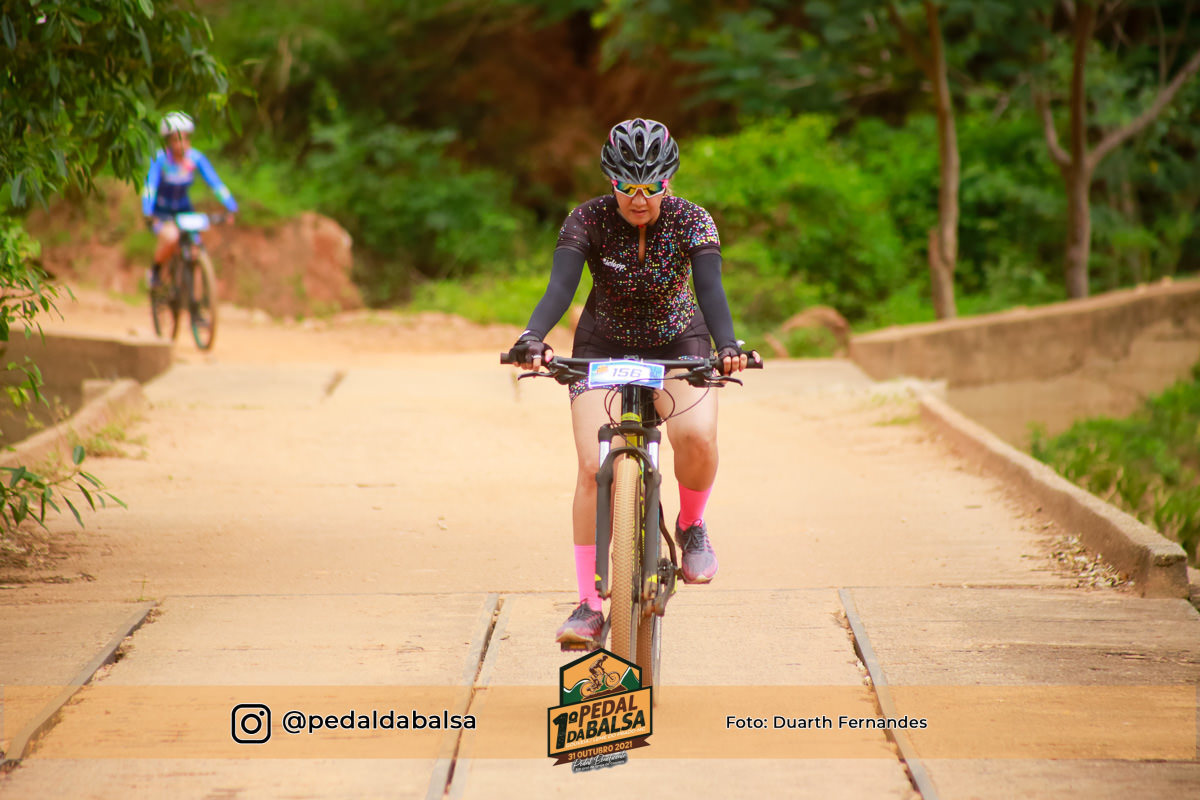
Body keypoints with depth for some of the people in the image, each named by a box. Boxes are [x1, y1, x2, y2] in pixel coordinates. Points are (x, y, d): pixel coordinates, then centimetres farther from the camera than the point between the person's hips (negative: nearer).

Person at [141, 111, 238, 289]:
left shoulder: (196, 158, -14)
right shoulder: (160, 158, -23)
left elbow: (215, 184, -19)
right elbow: (150, 186, -32)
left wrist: (232, 208, -30)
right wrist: (148, 214, -46)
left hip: (183, 209, 4)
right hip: (161, 212, -4)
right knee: (171, 237, -33)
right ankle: (156, 271, -4)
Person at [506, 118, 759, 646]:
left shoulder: (691, 222, -19)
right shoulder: (588, 220, -20)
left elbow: (710, 289, -32)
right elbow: (560, 287, -32)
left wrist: (727, 346, -52)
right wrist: (532, 339, -51)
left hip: (678, 345, 0)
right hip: (603, 347, 0)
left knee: (697, 434, -30)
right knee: (594, 467, -17)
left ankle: (691, 526, 2)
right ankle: (588, 606, -9)